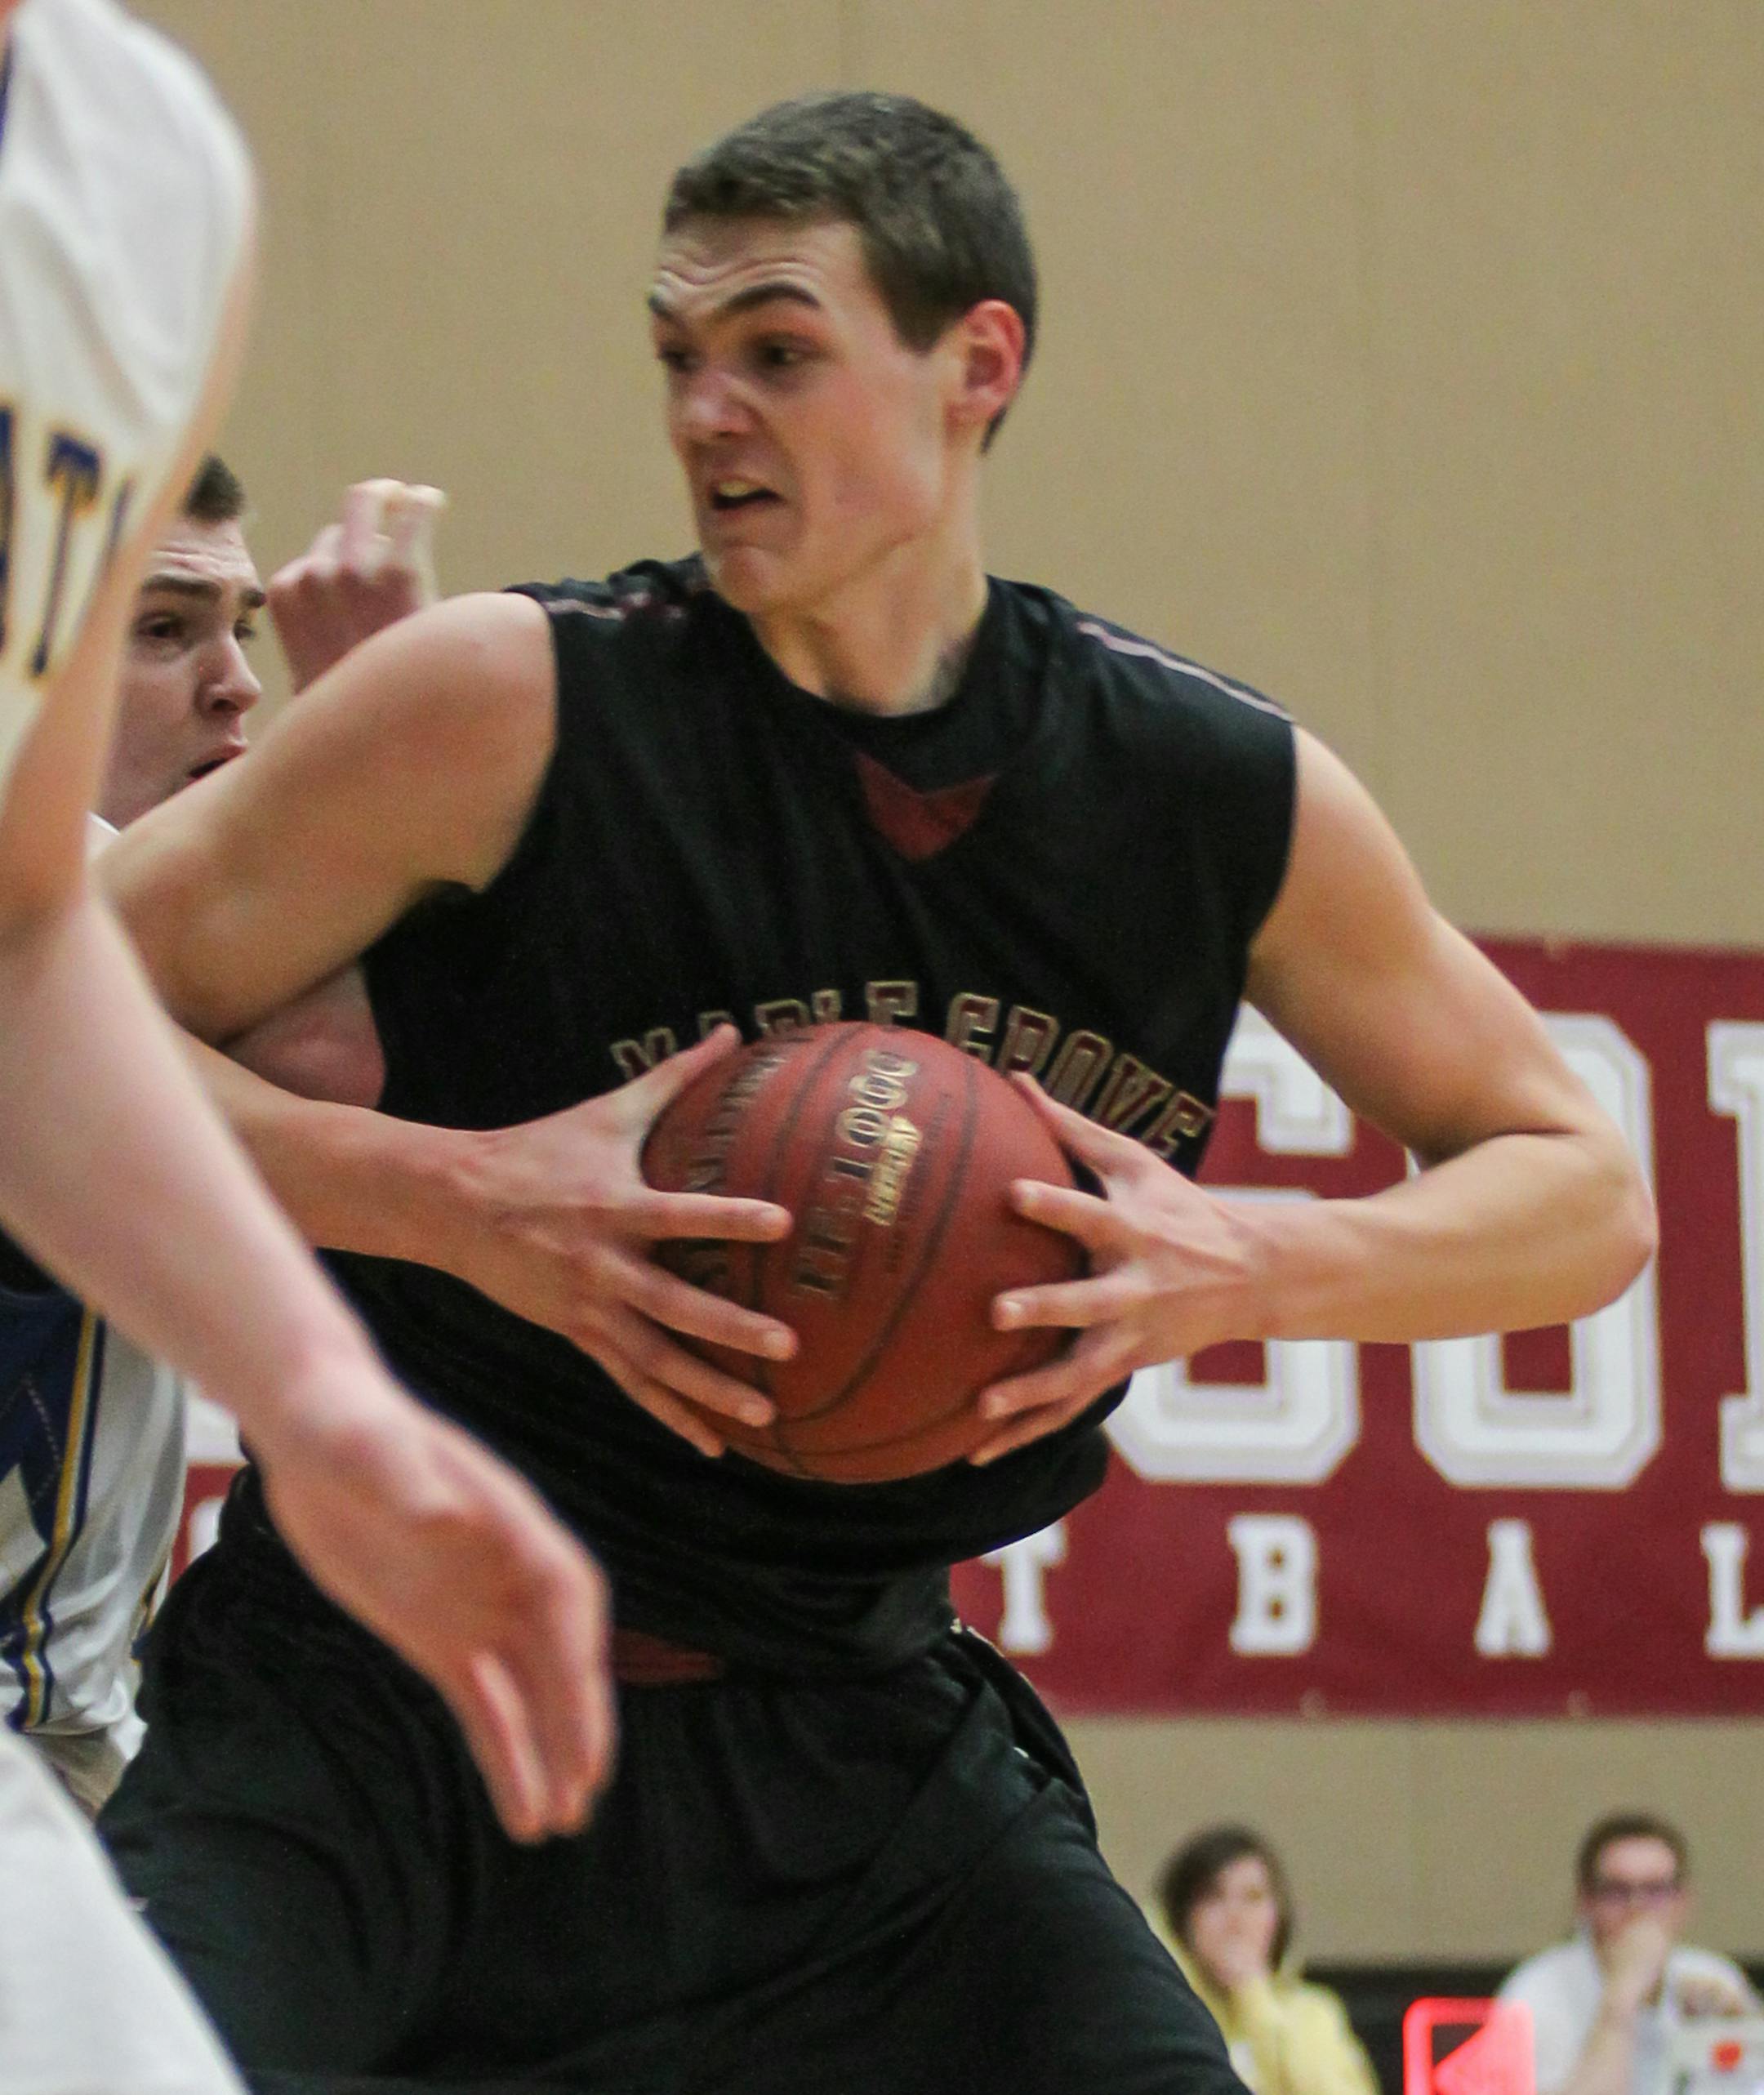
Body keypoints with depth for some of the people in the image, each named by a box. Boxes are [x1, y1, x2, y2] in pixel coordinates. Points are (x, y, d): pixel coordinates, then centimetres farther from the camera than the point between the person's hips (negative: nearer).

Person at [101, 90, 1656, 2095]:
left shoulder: (1225, 796, 0)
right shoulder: (514, 706, -12)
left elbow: (1580, 1194, 9)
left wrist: (1244, 1267, -11)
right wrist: (461, 1200, -25)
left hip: (848, 1737, 4)